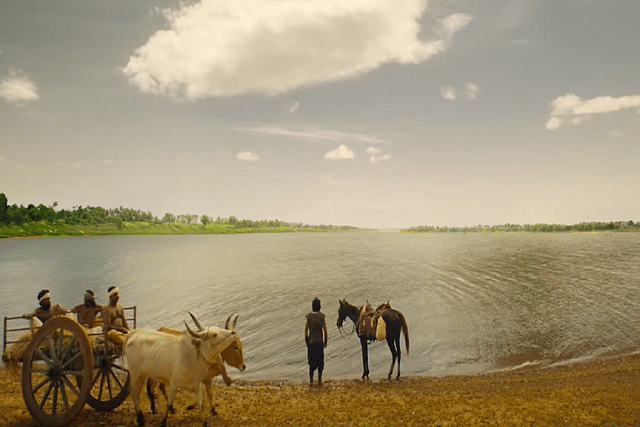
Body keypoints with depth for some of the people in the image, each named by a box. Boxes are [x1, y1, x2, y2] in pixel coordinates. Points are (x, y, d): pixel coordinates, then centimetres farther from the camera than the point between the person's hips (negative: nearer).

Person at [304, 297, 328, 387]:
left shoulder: (309, 318, -9)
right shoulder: (322, 318, -10)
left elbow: (306, 331, -5)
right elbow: (325, 331, -6)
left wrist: (307, 342, 8)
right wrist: (325, 342, 7)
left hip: (311, 343, 1)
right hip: (320, 343, 0)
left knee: (311, 362, 10)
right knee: (320, 362, 11)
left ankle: (311, 380, 12)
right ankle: (319, 381, 14)